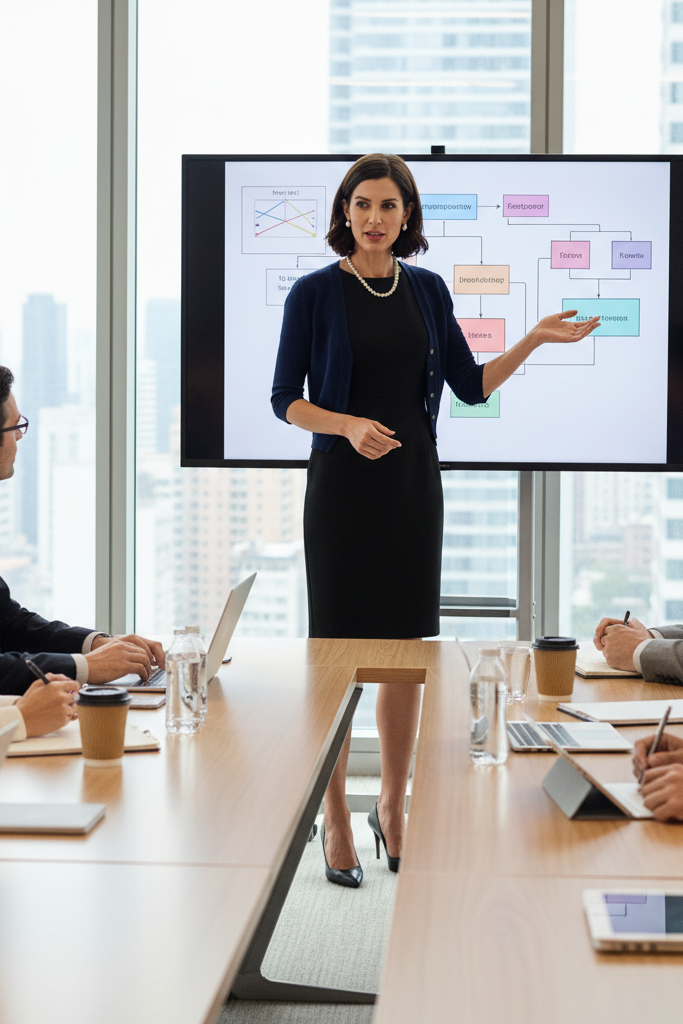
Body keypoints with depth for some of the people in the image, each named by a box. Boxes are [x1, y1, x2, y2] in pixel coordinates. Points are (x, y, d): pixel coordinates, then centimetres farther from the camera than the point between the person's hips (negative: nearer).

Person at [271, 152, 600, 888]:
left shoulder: (427, 290, 7)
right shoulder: (315, 292, -4)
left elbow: (472, 385, 11)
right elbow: (285, 399, -4)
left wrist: (536, 339, -1)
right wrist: (349, 425, -20)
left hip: (413, 483, 4)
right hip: (342, 485, -4)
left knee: (406, 650, 8)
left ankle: (392, 808, 22)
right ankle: (335, 820, 11)